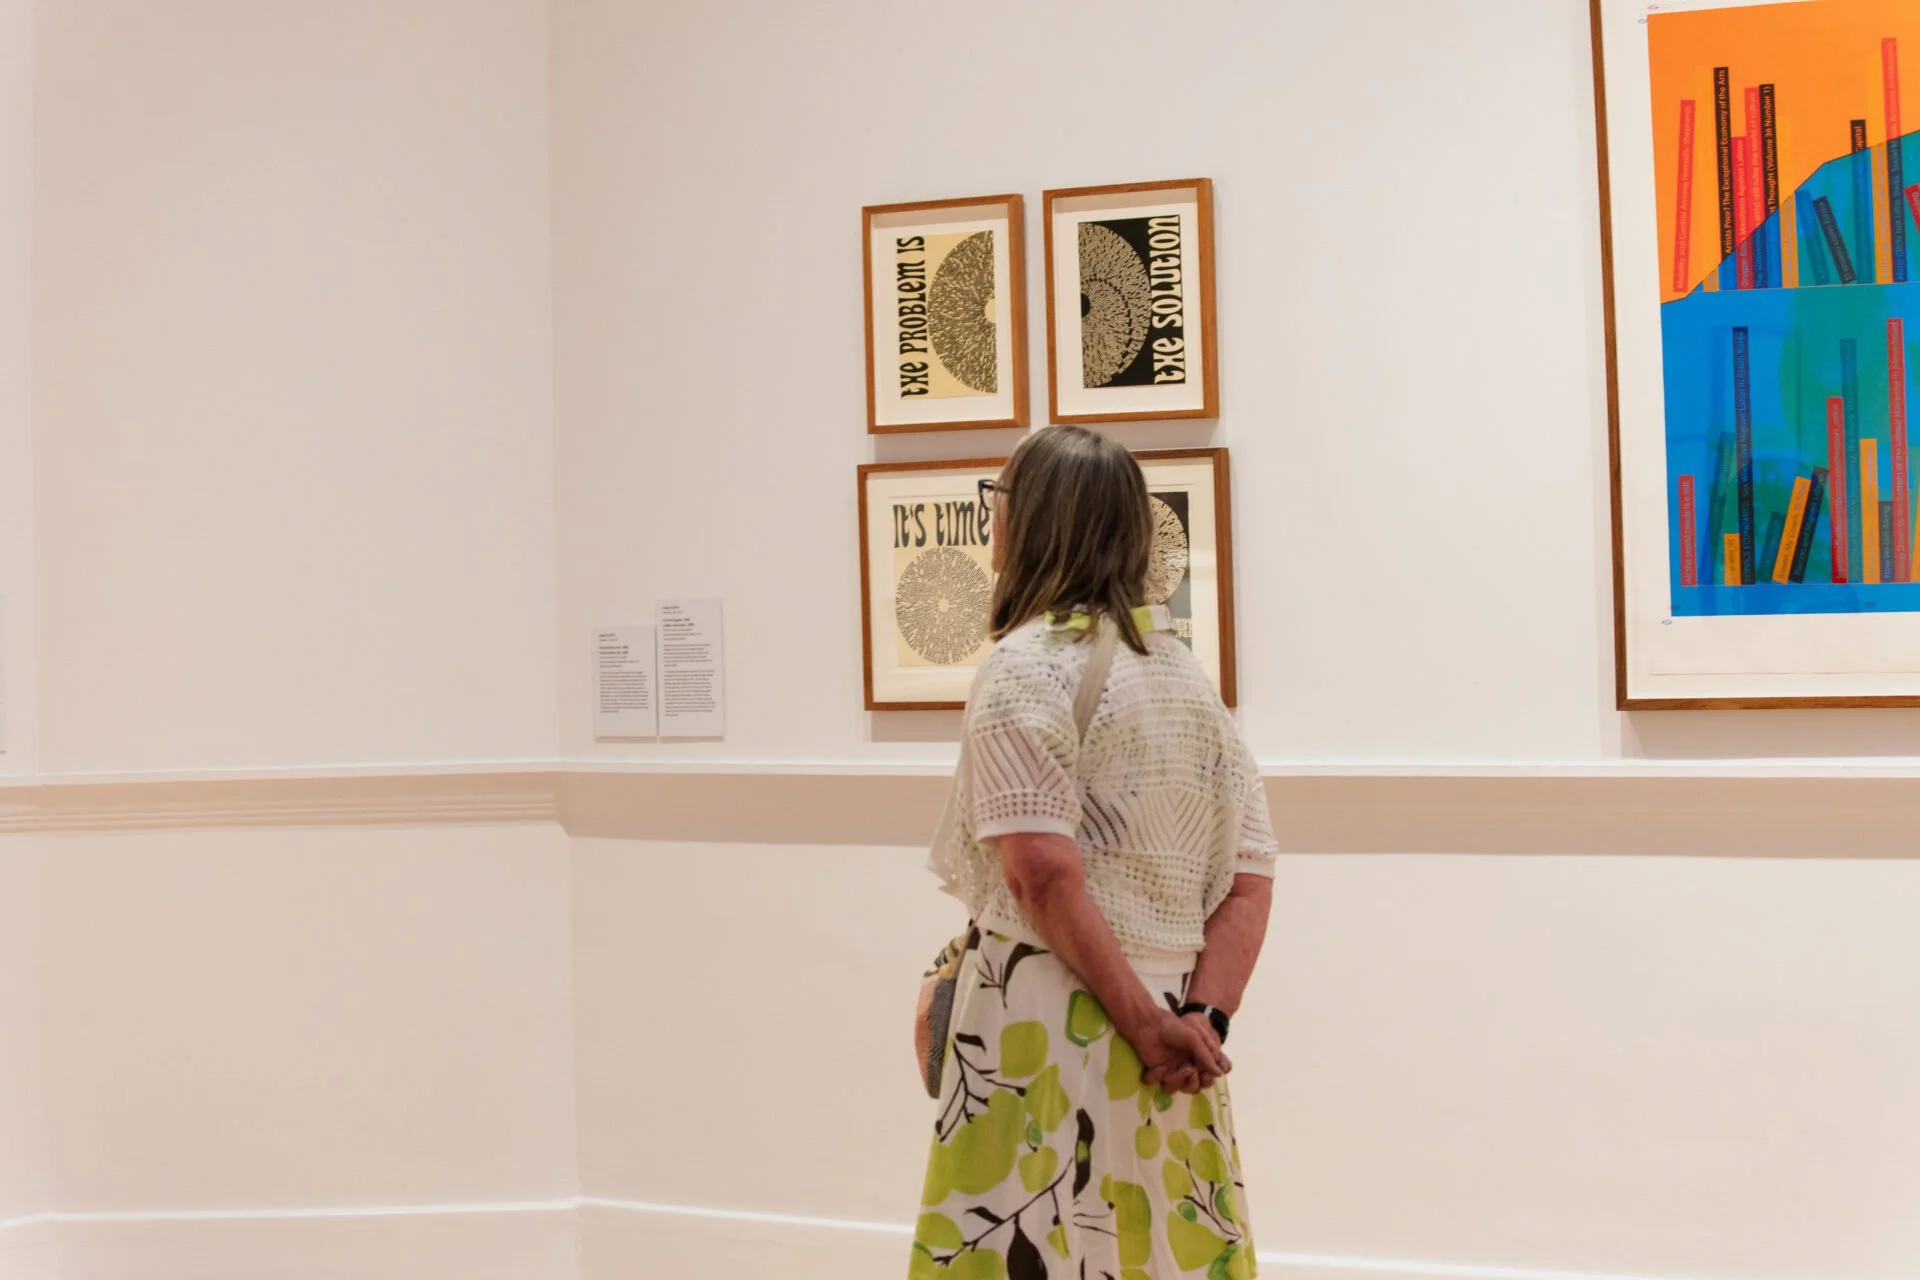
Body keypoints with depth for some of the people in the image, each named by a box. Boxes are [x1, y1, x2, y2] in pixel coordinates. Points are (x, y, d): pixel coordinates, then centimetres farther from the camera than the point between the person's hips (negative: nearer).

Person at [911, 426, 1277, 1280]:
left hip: (1051, 1023, -7)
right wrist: (1201, 1017, -3)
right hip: (1168, 1036, 7)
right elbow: (1249, 877, 5)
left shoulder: (1026, 665, -10)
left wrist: (1145, 1024, -14)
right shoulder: (1184, 671, 12)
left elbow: (1045, 874, -20)